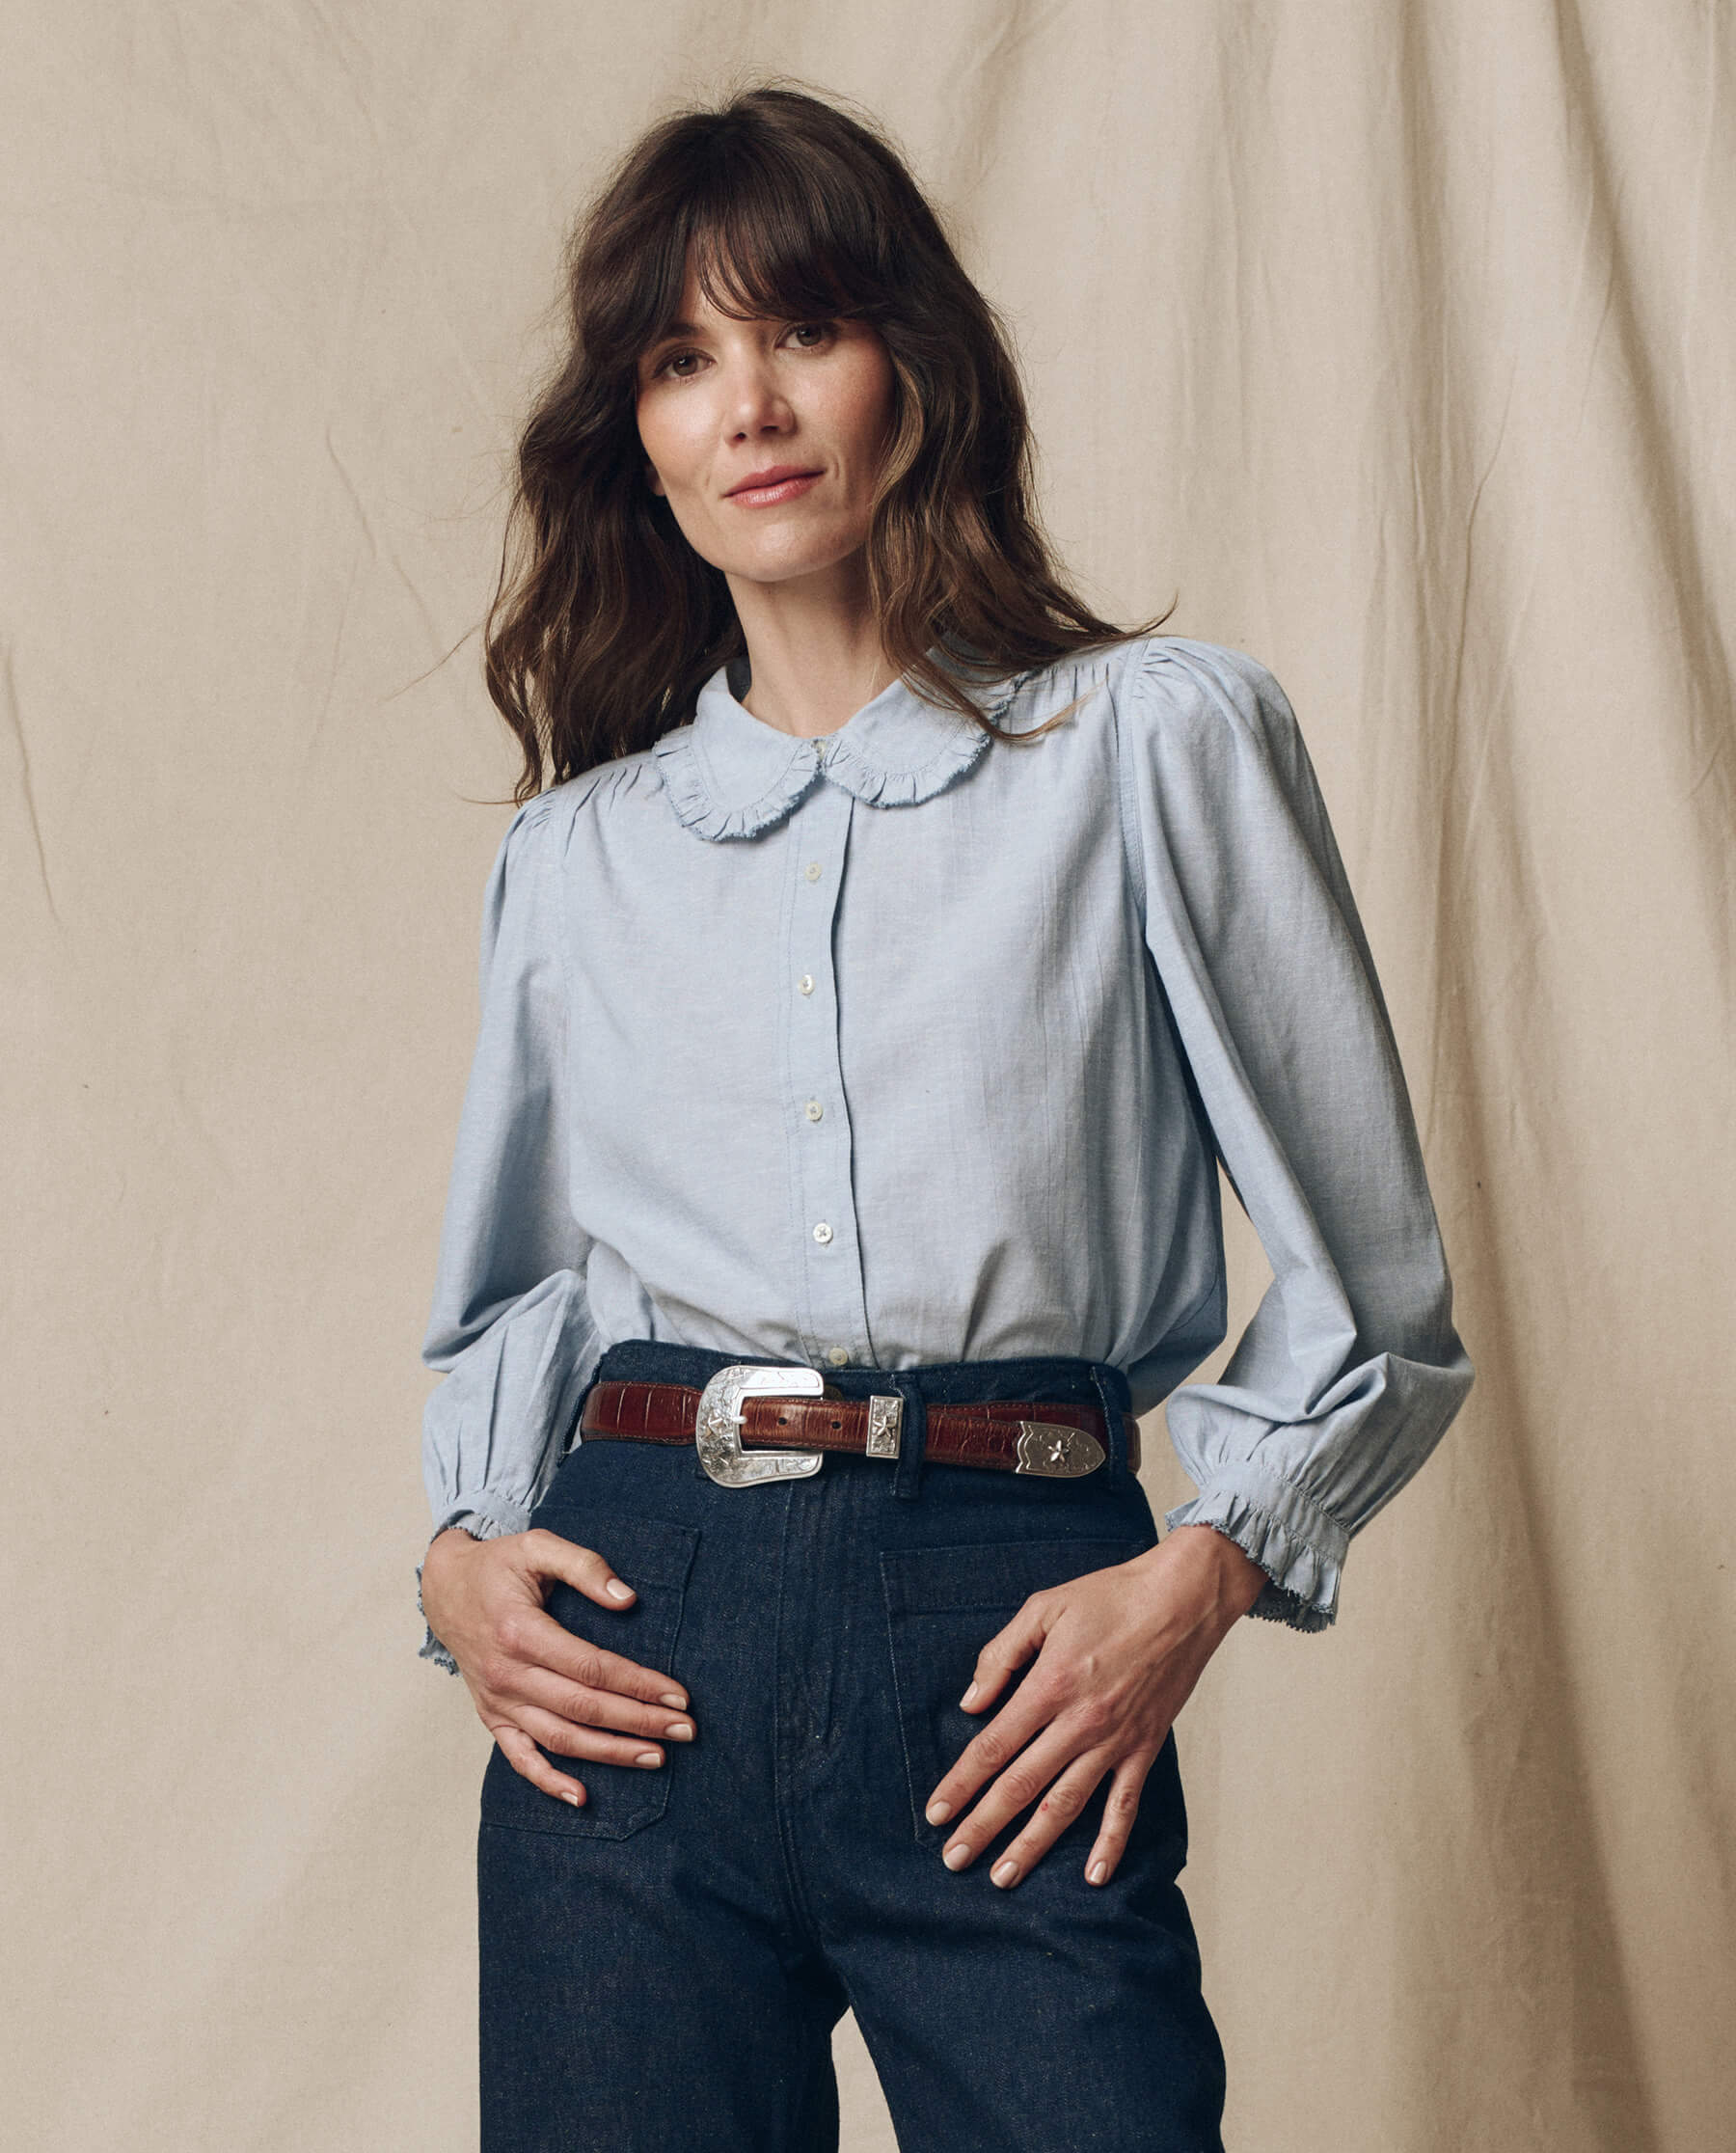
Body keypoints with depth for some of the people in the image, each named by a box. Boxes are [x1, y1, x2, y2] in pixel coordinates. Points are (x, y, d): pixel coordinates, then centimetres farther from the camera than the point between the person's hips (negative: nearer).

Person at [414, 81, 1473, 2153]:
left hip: (1008, 1645, -2)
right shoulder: (579, 840, 13)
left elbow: (1371, 1293, 3)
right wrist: (462, 1549, 7)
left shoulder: (1155, 741, 4)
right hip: (631, 1648, 3)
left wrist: (1199, 1576, -9)